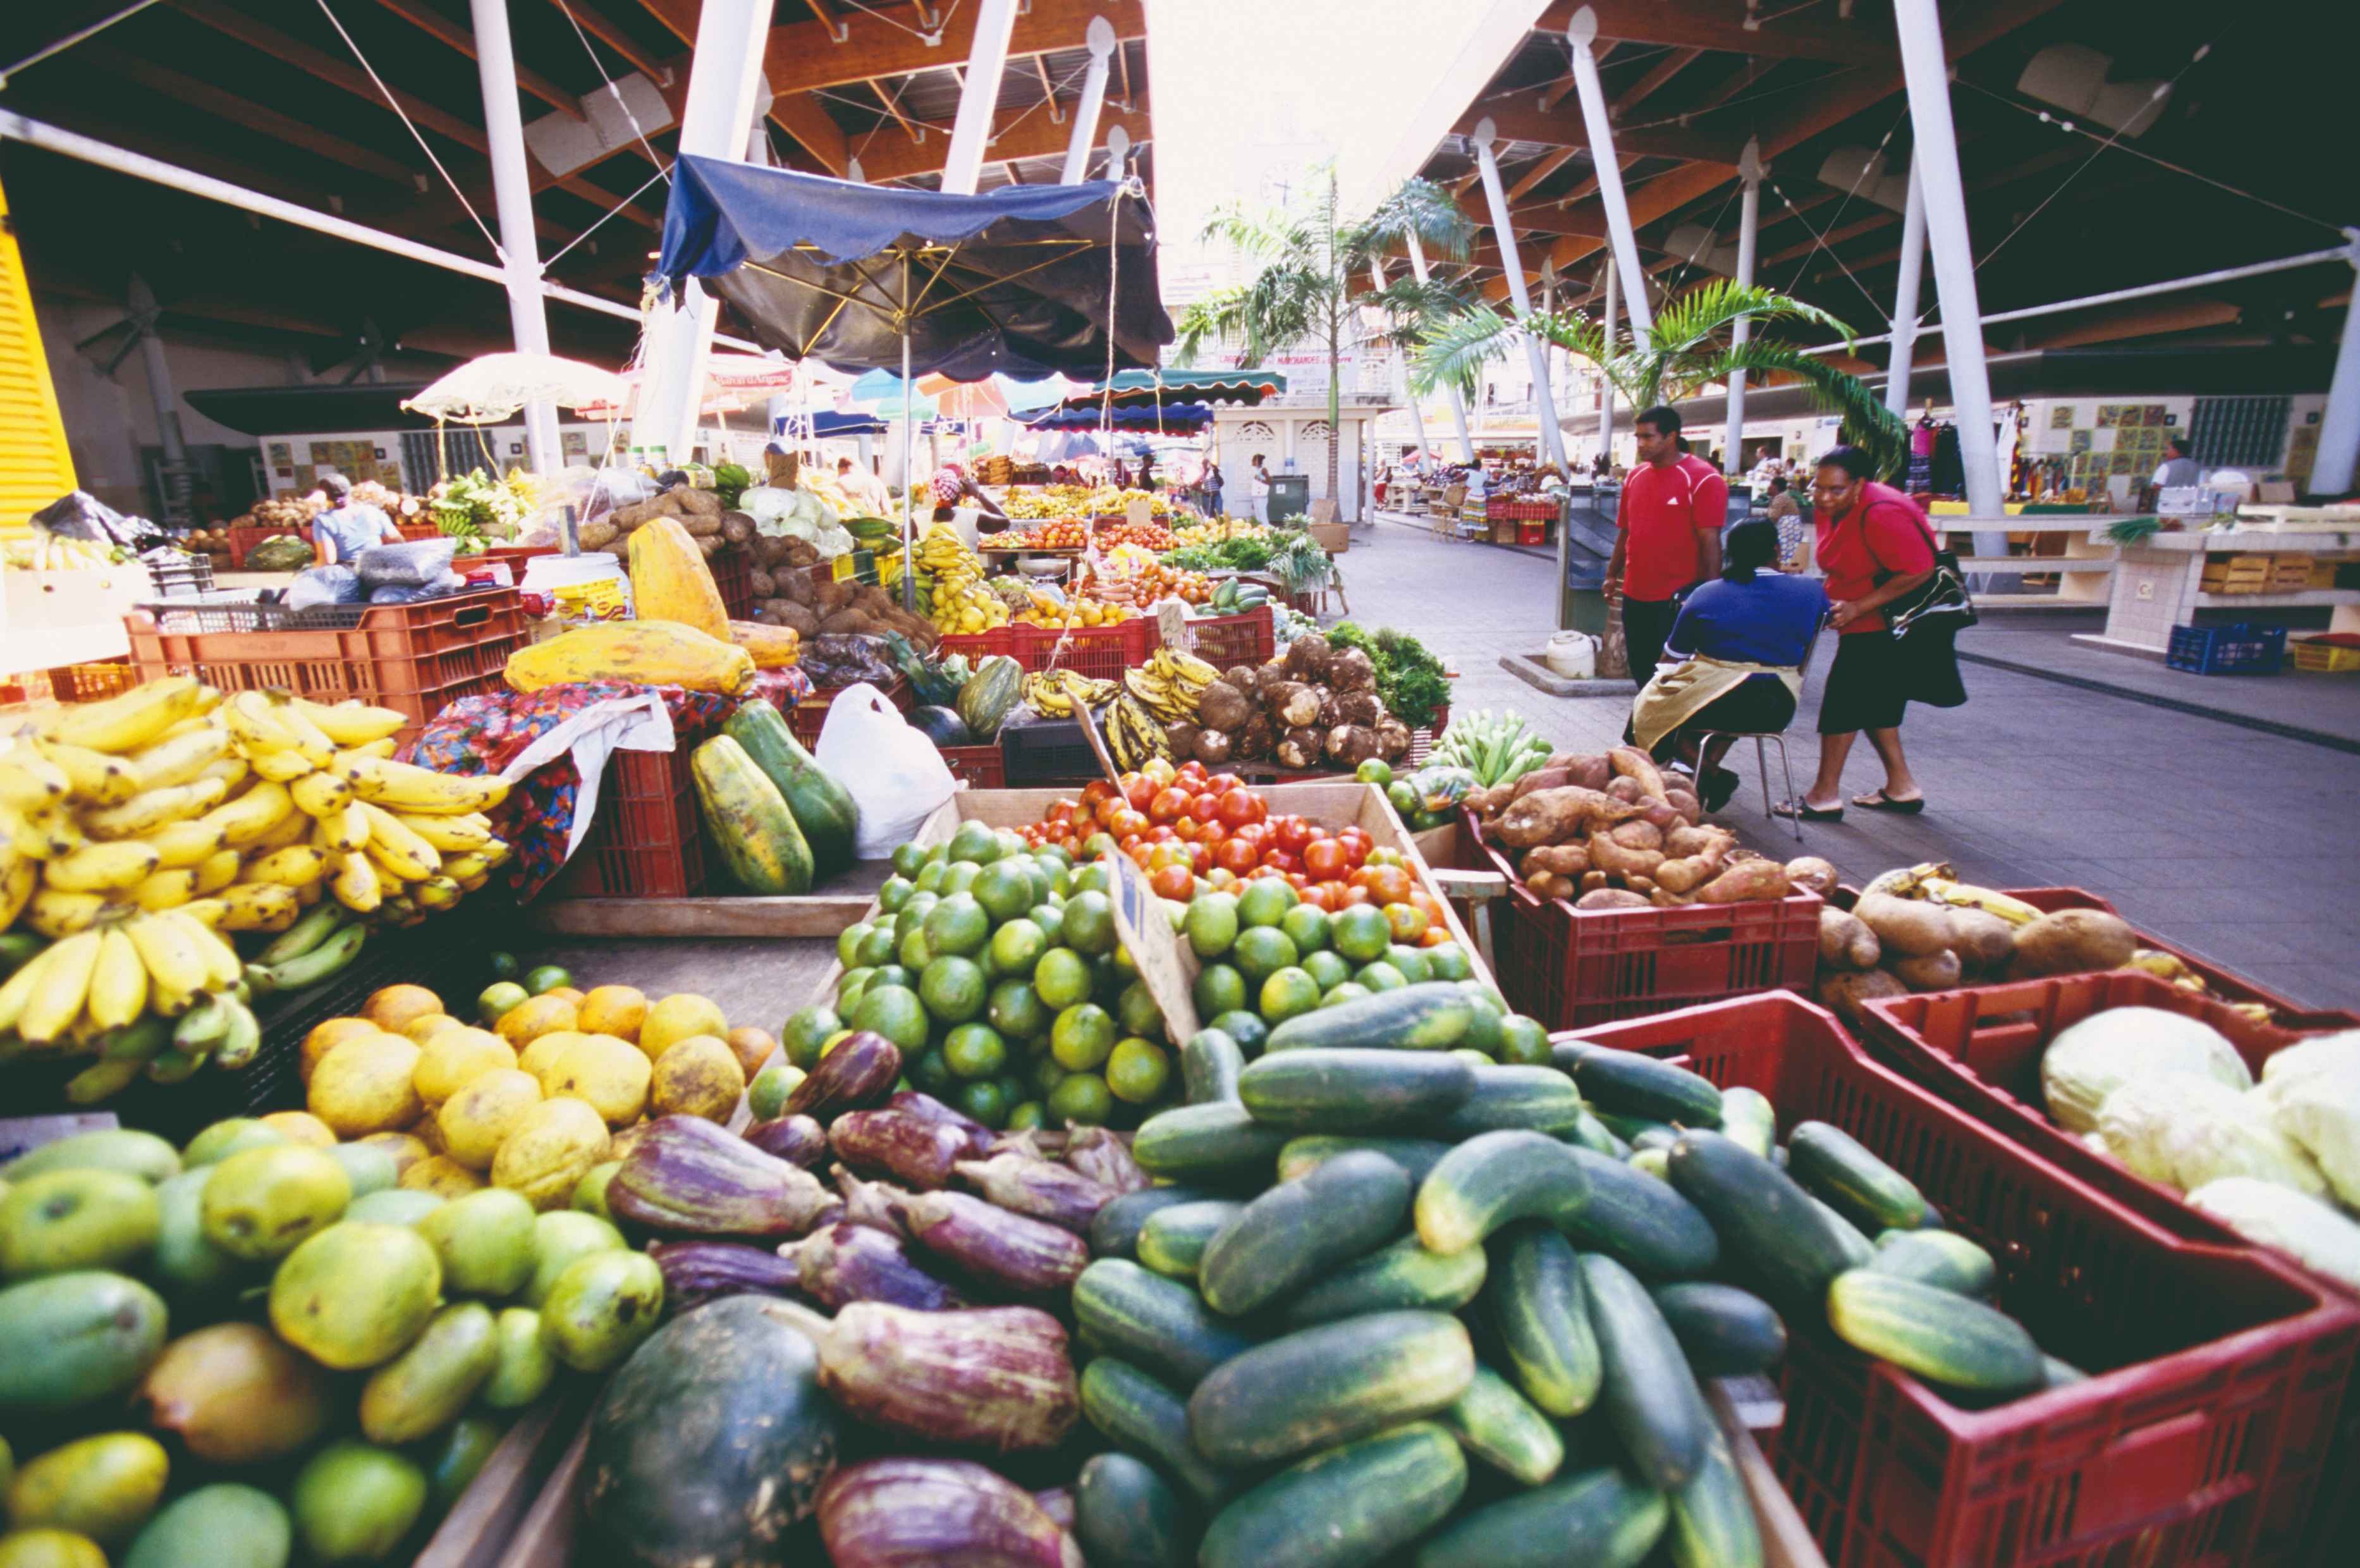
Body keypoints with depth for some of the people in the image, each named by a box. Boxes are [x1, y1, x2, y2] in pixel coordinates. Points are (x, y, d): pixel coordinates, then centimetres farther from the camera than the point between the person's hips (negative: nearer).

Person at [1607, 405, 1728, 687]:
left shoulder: (1703, 479, -10)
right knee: (1642, 672, 15)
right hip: (1635, 595, 6)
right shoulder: (1636, 476, 10)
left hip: (1678, 599, -6)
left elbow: (1710, 541, -14)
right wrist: (1612, 575, 15)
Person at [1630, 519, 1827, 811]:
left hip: (1720, 705, -4)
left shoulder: (1706, 594, -3)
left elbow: (1673, 659, 3)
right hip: (1778, 712, 4)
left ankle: (1711, 774, 7)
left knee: (1650, 709, 21)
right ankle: (1709, 766, 18)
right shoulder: (1812, 592, 3)